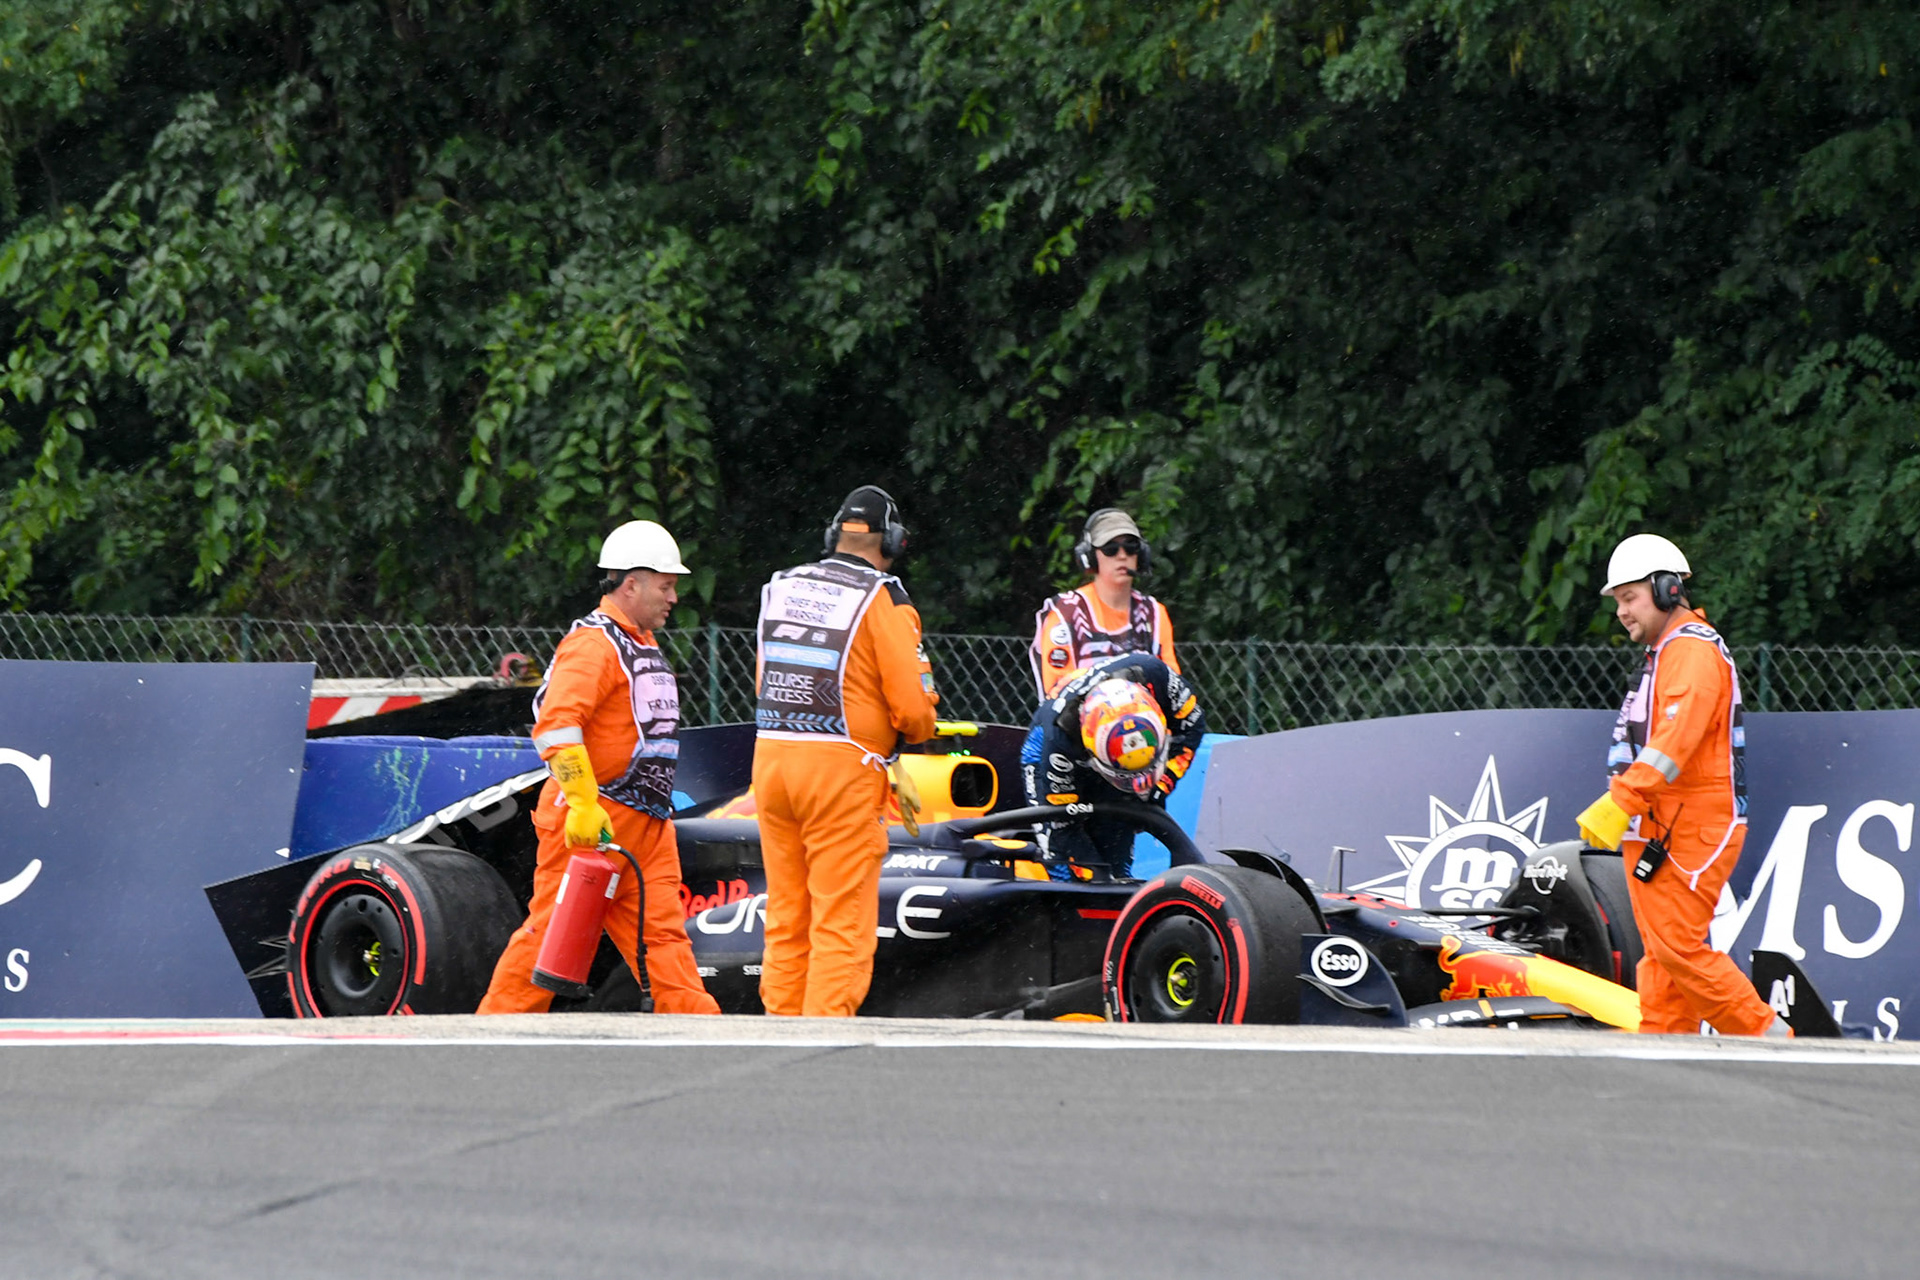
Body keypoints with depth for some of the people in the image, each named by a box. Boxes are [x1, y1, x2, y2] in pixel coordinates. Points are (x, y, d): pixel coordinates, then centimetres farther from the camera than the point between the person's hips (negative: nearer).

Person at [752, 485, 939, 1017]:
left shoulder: (780, 588, 11)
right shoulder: (884, 600, -7)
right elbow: (913, 708, -10)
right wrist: (915, 730, 11)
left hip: (770, 756, 6)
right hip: (842, 769, -6)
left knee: (786, 918, 12)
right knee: (842, 922, -4)